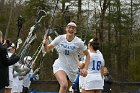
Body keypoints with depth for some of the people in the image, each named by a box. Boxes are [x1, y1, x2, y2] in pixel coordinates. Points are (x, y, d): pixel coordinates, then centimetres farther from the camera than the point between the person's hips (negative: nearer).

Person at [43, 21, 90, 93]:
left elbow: (87, 55, 0)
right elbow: (47, 49, 1)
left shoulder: (78, 42, -9)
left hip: (73, 68, 2)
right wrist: (45, 44, -21)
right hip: (60, 66, -2)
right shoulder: (60, 38, -7)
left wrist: (85, 68, -10)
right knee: (64, 84, -29)